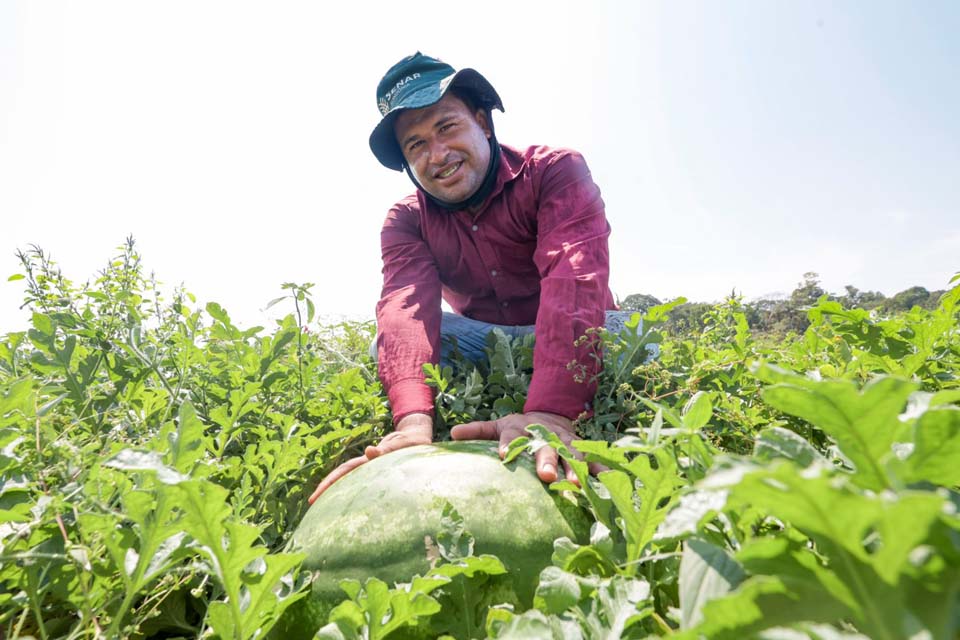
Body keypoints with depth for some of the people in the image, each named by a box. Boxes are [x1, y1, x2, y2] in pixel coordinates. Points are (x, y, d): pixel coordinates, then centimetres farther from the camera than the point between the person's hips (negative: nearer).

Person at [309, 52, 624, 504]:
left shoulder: (557, 172, -16)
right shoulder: (406, 220, -7)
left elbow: (574, 279, -35)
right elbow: (406, 306, -28)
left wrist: (549, 413, -52)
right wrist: (413, 423, -49)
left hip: (569, 344, -1)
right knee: (395, 337, -24)